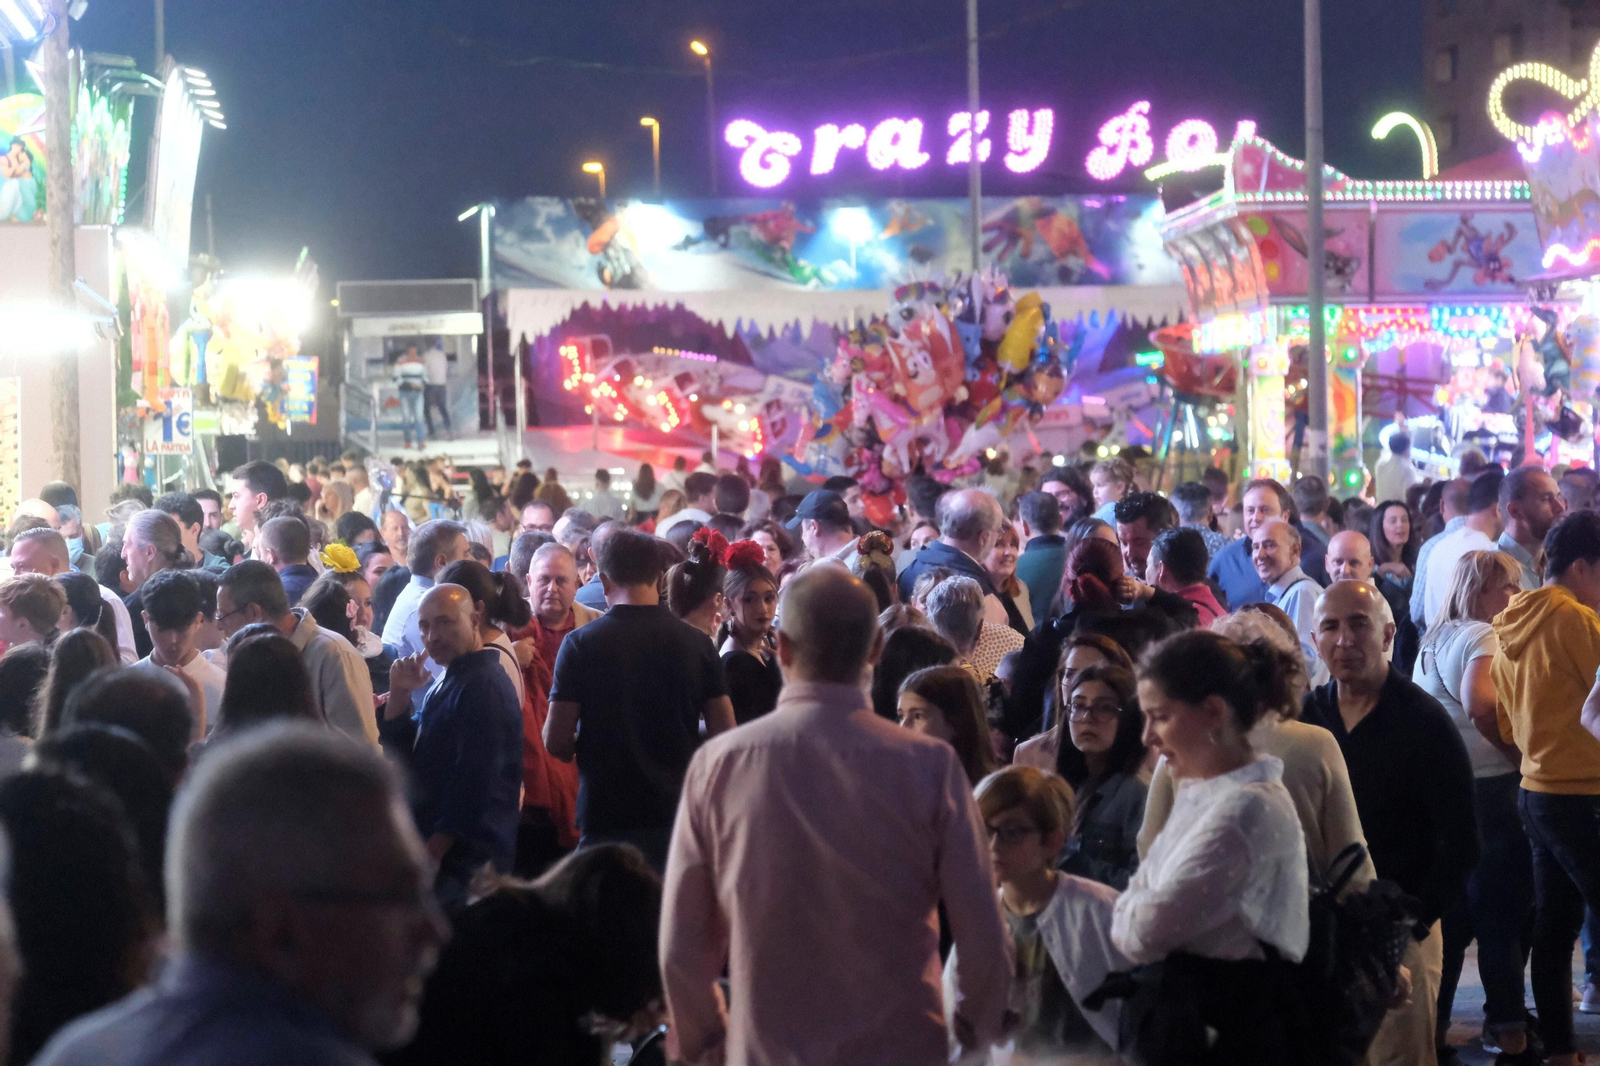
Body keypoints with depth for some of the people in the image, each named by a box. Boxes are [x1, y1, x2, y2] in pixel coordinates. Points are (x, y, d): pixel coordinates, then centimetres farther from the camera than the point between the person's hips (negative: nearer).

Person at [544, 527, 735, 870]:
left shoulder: (581, 645, -7)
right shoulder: (696, 643, 0)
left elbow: (556, 742, -8)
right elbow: (724, 735, 1)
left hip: (606, 819, -2)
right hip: (677, 813, 2)